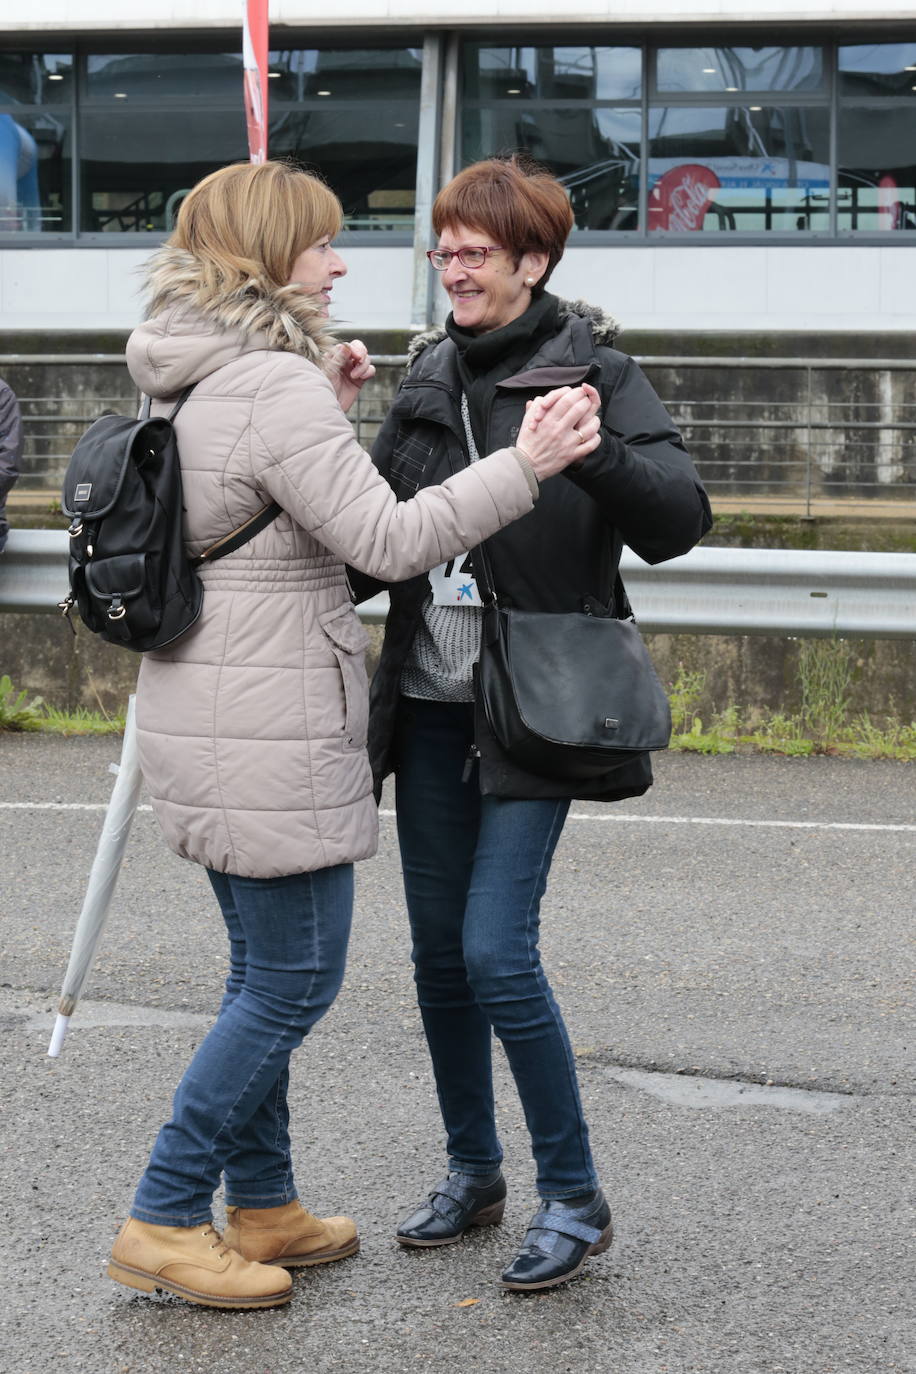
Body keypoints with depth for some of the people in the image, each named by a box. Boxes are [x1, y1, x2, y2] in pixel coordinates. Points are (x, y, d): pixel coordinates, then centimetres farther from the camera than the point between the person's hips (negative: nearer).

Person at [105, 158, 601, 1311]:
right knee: (295, 978, -1)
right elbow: (387, 540, -23)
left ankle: (262, 1206, 27)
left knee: (267, 971, 18)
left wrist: (327, 406, 14)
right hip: (268, 734, -10)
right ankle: (162, 1225, 4)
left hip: (208, 719, 10)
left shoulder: (185, 381, 11)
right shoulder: (274, 386, -20)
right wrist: (524, 467, -21)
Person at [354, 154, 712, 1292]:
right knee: (439, 952, 11)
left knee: (497, 952, -12)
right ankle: (473, 1170, 27)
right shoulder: (429, 376, 10)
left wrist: (595, 458, -37)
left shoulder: (593, 372, -7)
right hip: (430, 705, 6)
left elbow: (679, 520, -18)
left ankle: (574, 1198, 3)